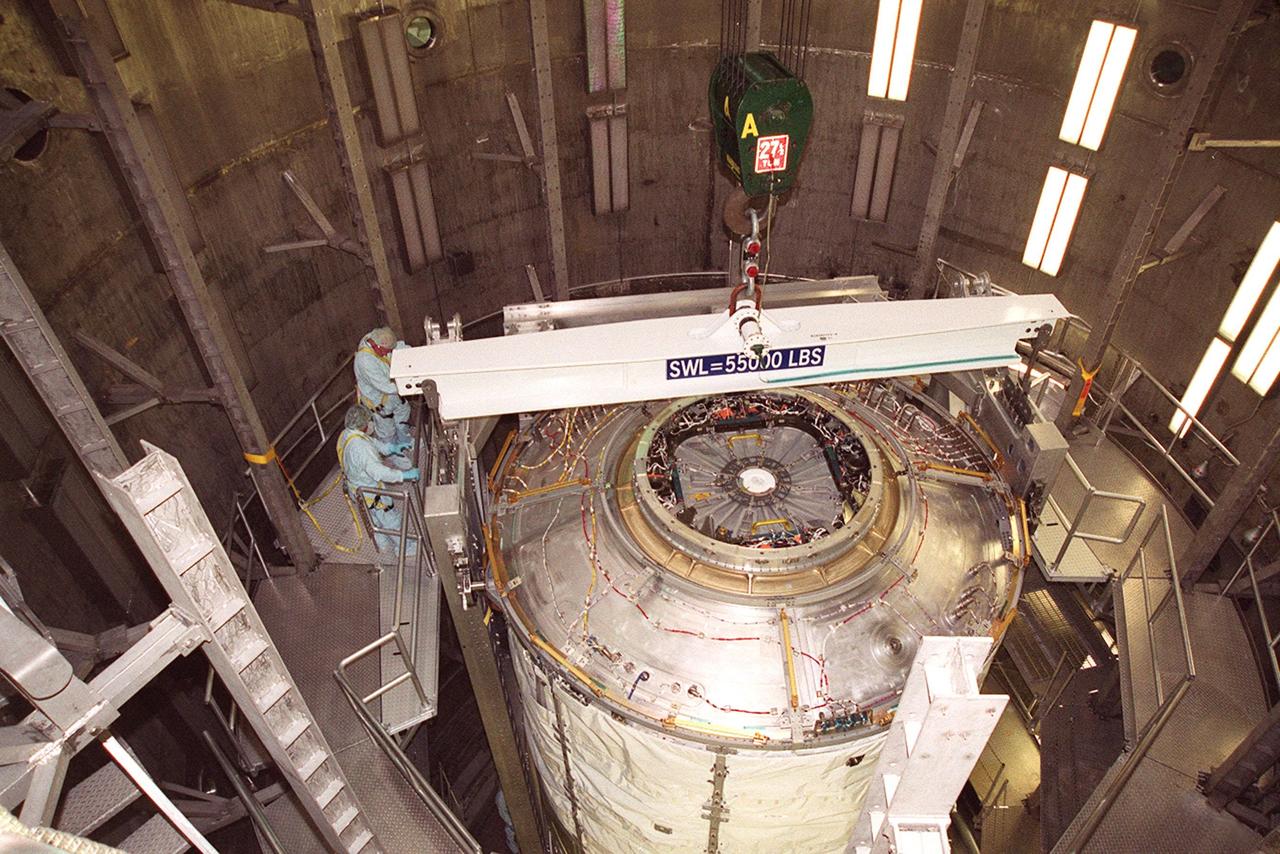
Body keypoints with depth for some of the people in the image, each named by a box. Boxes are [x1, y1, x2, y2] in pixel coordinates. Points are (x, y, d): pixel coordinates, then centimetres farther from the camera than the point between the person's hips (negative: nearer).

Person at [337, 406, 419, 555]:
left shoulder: (346, 435, -8)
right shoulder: (359, 447, -39)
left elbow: (373, 443, 8)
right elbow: (379, 472, -39)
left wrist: (391, 447, -3)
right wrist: (405, 475, -33)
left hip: (358, 488, 9)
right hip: (371, 491, -9)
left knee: (376, 519, 30)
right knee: (392, 519, 12)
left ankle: (383, 545, 50)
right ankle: (406, 547, 31)